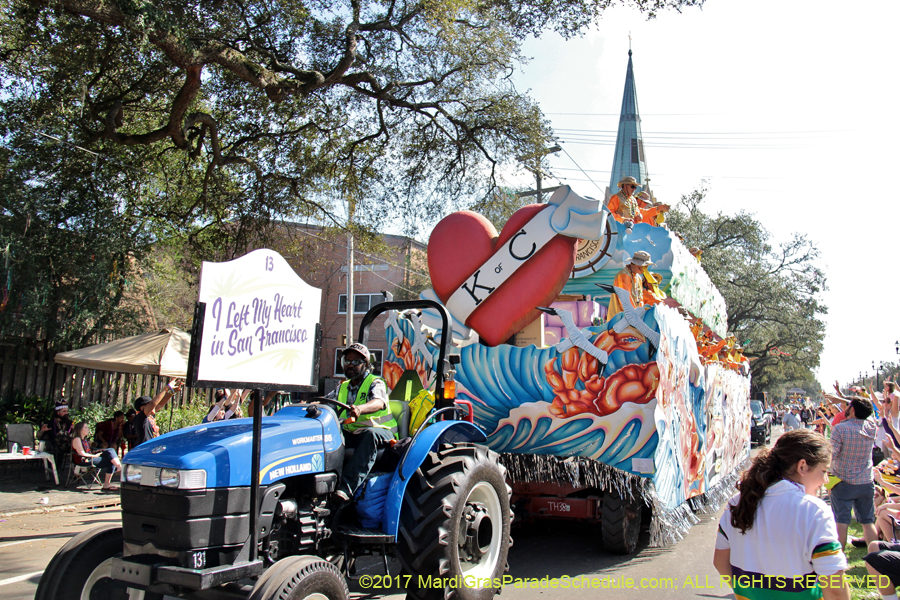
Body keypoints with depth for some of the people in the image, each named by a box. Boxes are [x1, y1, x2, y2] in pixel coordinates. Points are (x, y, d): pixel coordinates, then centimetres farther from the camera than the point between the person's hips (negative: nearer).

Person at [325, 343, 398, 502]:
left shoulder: (375, 383, -2)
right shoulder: (342, 387, 19)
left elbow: (378, 402, -24)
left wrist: (360, 409, -46)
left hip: (380, 431, -5)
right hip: (351, 433, 5)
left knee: (370, 435, -39)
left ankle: (346, 488, -51)